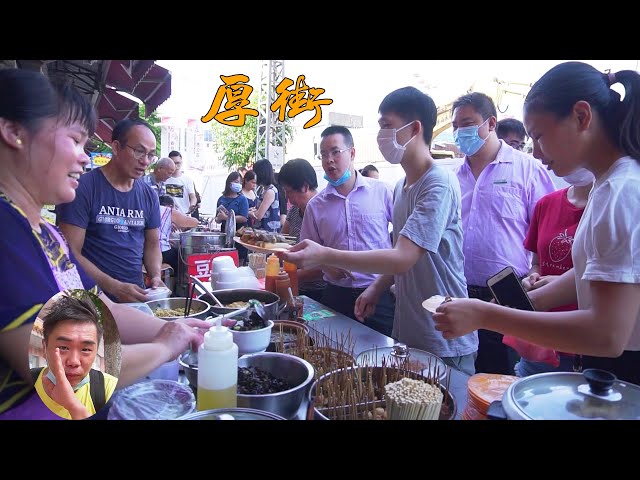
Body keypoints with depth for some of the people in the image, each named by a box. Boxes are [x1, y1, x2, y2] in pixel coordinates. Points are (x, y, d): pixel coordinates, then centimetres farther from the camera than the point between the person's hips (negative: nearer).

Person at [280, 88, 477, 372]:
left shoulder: (439, 185, -20)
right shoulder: (401, 187, 9)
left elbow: (402, 259, -29)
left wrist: (324, 255, -32)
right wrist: (377, 287, 2)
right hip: (405, 332, 8)